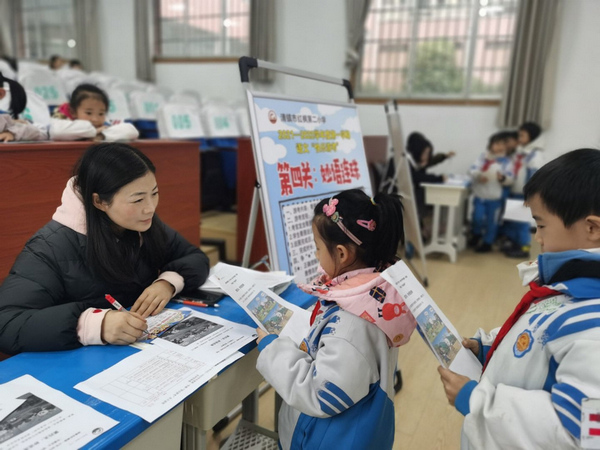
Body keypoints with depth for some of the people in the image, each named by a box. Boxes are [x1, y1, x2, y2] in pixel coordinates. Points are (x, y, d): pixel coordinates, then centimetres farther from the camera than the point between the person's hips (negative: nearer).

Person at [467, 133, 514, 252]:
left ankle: (487, 243, 24)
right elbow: (472, 170, -9)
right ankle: (476, 234, 28)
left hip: (495, 198, 0)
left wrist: (503, 178, -27)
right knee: (478, 218, -3)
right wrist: (479, 176, -28)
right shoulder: (483, 157, -1)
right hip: (480, 196, 0)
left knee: (492, 221, 7)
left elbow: (510, 179, -6)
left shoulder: (506, 162, -1)